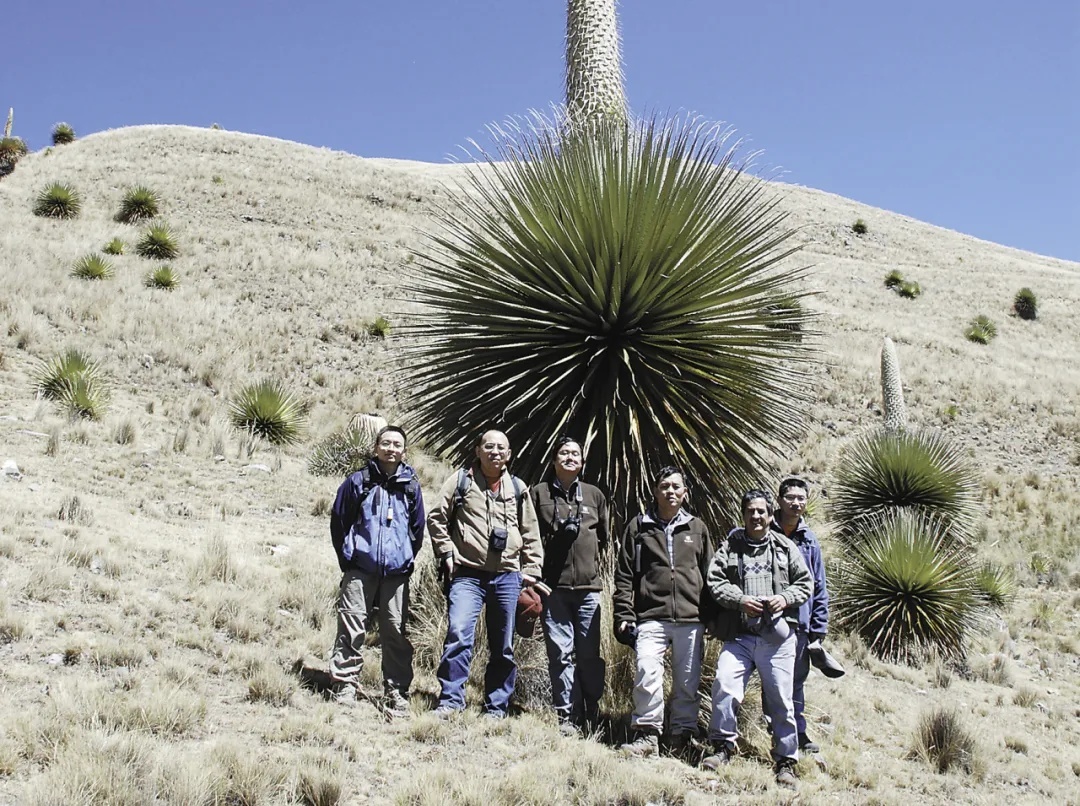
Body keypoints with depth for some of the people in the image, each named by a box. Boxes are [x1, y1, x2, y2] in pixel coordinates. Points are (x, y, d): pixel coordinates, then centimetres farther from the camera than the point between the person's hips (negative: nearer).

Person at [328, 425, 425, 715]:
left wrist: (407, 560, 12)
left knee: (396, 631, 4)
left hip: (396, 572, 2)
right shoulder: (358, 481, 1)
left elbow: (418, 528, 16)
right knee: (351, 627, -3)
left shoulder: (411, 485, 6)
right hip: (360, 570, -1)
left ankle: (397, 691, 11)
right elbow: (338, 520, 8)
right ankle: (345, 685, 6)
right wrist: (346, 558, 7)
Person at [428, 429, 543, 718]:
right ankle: (450, 701, -10)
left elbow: (530, 533, 18)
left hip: (507, 577, 3)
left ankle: (496, 708, 18)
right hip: (467, 574, -3)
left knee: (503, 647, 7)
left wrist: (531, 569, 12)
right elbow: (437, 518, 5)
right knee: (459, 635, -19)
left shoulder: (518, 488, 13)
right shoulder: (461, 481, 4)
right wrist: (447, 553, -3)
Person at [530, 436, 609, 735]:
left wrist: (591, 560, 14)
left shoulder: (595, 495, 15)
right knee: (561, 653, -1)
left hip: (588, 586, 1)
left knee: (589, 654, 1)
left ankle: (591, 715, 12)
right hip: (553, 586, -1)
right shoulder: (539, 493, 9)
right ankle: (567, 715, 5)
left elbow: (604, 537, 23)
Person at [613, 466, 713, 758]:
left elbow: (709, 574, 14)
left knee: (688, 681, 6)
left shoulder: (697, 528, 12)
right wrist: (624, 615, -3)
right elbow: (624, 575, 5)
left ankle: (683, 734, 19)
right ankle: (647, 735, -5)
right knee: (647, 674, -15)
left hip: (690, 618, 2)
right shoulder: (639, 526, 7)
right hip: (651, 617, -2)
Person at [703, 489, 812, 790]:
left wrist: (785, 598, -6)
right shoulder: (729, 546, 7)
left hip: (778, 637, 0)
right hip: (739, 635, 0)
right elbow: (715, 581, 1)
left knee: (781, 700, 3)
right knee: (723, 686, -15)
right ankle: (723, 746, 3)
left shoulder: (786, 548, 10)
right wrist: (740, 600, -13)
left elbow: (805, 582, 12)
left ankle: (786, 761, 16)